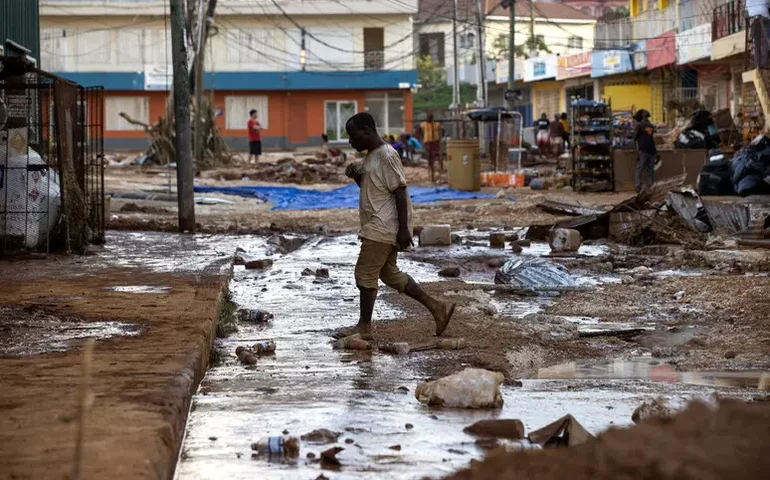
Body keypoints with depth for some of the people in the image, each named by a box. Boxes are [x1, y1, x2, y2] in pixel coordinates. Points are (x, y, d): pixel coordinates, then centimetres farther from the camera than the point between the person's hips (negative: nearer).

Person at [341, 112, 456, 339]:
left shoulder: (386, 156, -16)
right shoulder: (371, 156, 14)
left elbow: (400, 192, -19)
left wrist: (403, 229, -21)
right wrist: (356, 175, 5)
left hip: (383, 228, -10)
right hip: (380, 227, 10)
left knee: (365, 274, -4)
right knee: (389, 273, 14)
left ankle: (364, 326, 5)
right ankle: (437, 307, 15)